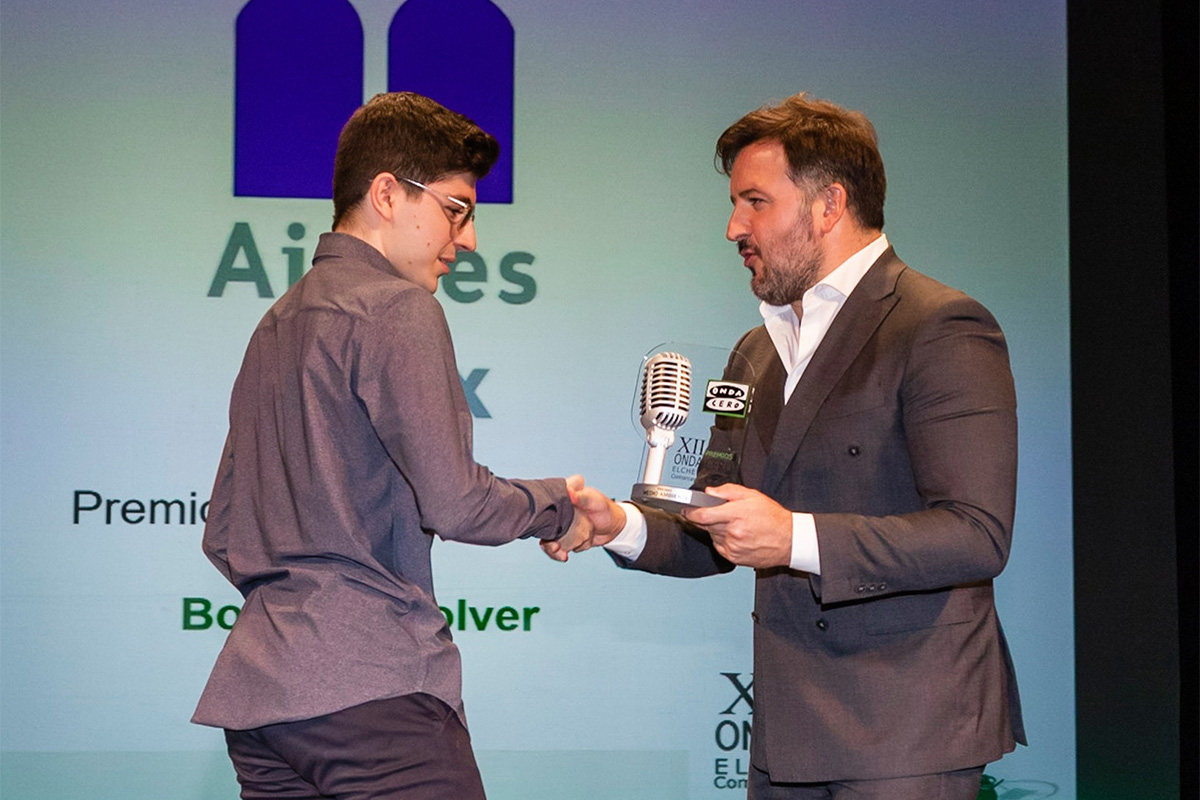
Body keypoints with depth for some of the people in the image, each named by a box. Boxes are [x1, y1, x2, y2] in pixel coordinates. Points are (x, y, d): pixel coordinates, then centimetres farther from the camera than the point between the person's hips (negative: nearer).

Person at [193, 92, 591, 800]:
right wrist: (558, 505, 2)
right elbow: (454, 503, -14)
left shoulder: (276, 323, 21)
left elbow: (223, 535, 23)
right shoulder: (398, 310, -7)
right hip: (373, 686, -9)